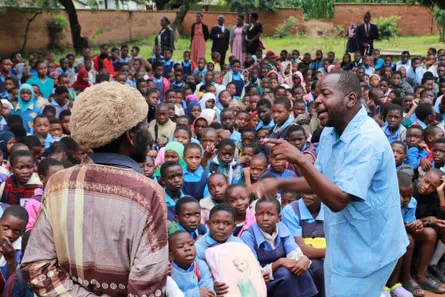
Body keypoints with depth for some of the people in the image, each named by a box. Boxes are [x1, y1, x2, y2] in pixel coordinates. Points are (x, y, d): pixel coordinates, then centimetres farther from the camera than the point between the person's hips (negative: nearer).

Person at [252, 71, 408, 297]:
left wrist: (301, 160, -35)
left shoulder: (367, 140, -26)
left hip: (367, 249, -9)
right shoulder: (330, 132, 3)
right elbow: (322, 181, 11)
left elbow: (338, 200, -30)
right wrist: (279, 184, -4)